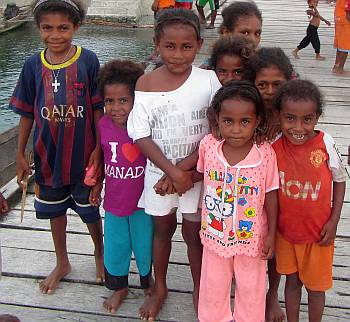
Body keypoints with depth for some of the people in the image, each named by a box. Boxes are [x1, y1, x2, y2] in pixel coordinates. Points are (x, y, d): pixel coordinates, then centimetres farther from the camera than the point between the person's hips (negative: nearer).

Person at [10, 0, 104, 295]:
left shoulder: (88, 60, -11)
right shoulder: (34, 65, -5)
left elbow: (98, 108, -7)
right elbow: (27, 113, 2)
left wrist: (99, 148, -11)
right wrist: (20, 154, 4)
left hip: (82, 154, -3)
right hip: (48, 156, 3)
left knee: (90, 210, 14)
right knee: (55, 210, 19)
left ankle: (100, 253, 43)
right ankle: (62, 263, 41)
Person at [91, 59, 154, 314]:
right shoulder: (103, 125, -9)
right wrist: (97, 185, 14)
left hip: (142, 202, -3)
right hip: (114, 200, 3)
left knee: (145, 246, 15)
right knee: (115, 247, 18)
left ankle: (149, 284, 44)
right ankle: (119, 288, 44)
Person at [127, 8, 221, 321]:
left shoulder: (208, 80, -11)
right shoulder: (146, 84, -10)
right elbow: (141, 136, -11)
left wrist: (186, 167, -17)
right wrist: (172, 172, -18)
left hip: (197, 172, -1)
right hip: (159, 172, 1)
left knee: (193, 232, 12)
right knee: (162, 229, 19)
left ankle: (199, 289, 37)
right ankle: (160, 287, 40)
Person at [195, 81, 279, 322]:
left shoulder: (265, 153, -21)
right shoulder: (209, 145, -16)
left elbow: (271, 195, -9)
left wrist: (271, 235, -5)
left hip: (251, 237, -2)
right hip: (215, 234, 2)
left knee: (251, 289, 20)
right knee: (213, 287, 22)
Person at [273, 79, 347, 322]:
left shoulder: (325, 143, -21)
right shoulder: (274, 146, -17)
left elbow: (340, 180, -5)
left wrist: (334, 221, -7)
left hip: (318, 232, -1)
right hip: (285, 229, 2)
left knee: (315, 285, 16)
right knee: (292, 280, 21)